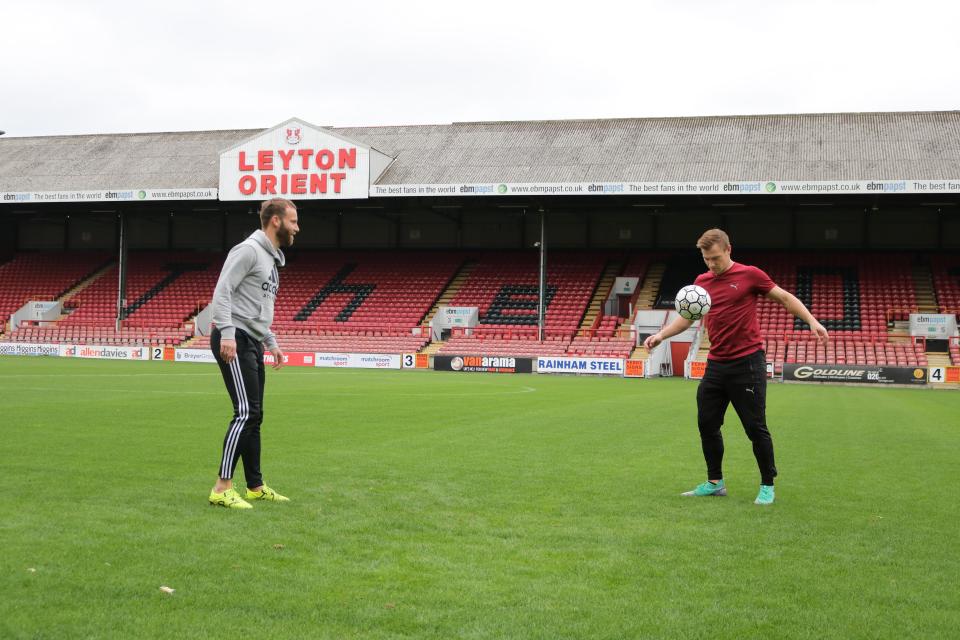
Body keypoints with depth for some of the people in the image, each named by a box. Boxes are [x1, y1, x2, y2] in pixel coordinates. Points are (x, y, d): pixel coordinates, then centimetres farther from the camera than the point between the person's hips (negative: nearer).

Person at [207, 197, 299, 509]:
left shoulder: (271, 259, 22)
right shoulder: (249, 250, -9)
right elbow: (222, 291, -18)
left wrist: (272, 343, 26)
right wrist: (227, 334, -26)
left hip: (252, 344, 10)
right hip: (234, 342, -10)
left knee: (254, 416, 13)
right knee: (246, 412, -15)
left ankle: (255, 486, 21)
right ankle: (222, 488, -13)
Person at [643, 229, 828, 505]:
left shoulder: (749, 275, -6)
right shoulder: (701, 281, 9)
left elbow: (785, 298, 0)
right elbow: (687, 316, 15)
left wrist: (812, 321, -11)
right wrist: (661, 335, 1)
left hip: (747, 363, -6)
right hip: (716, 365, 6)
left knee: (755, 427, -2)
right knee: (707, 424, 7)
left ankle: (767, 486, 12)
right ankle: (715, 482, 20)